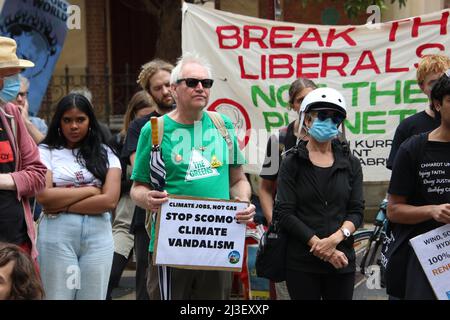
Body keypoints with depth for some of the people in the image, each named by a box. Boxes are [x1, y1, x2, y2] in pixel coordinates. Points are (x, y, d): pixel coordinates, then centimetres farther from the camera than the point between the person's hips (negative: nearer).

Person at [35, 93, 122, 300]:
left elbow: (110, 200, -5)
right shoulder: (46, 152, 3)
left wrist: (63, 205, -10)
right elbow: (44, 196, -11)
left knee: (94, 295, 6)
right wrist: (90, 190, -5)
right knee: (58, 296, 3)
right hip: (57, 236, -2)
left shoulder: (105, 154, 8)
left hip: (98, 236, 2)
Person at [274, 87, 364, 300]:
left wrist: (335, 239, -16)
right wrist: (319, 245, -13)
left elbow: (356, 211, 2)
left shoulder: (350, 164, 8)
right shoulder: (292, 163, 0)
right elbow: (284, 214, -7)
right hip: (301, 262, -2)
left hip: (342, 260, 2)